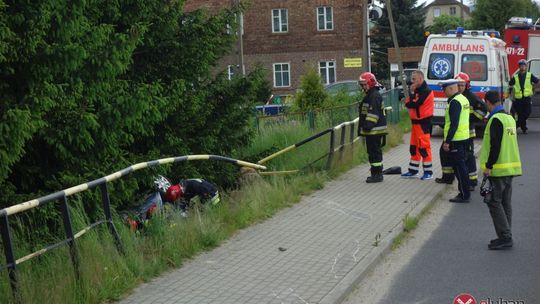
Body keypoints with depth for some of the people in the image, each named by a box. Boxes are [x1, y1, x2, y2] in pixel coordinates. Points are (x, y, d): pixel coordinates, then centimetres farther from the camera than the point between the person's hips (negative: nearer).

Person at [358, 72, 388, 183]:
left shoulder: (374, 96, -15)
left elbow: (374, 113, -24)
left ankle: (377, 174, -4)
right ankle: (376, 173, 22)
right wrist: (366, 127, 26)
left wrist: (368, 125, -27)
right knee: (373, 152, 15)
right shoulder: (370, 95, 19)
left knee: (374, 152, -7)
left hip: (374, 130, -11)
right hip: (372, 130, 11)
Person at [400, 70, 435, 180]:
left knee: (424, 147, -5)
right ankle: (413, 171, 20)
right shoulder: (418, 90, 15)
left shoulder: (425, 91, -17)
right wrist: (409, 102, -5)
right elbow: (412, 103, 14)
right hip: (416, 122, 10)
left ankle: (428, 171, 2)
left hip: (423, 123, -10)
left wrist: (408, 102, -6)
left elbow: (414, 104, -23)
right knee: (414, 147, 13)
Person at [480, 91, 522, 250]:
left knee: (494, 202, -5)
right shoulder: (510, 118, 14)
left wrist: (488, 166, -18)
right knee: (505, 203, 12)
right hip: (511, 167, 9)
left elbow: (495, 145, -21)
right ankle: (506, 237, 17)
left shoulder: (496, 119, -15)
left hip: (499, 169, -9)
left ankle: (505, 237, -7)